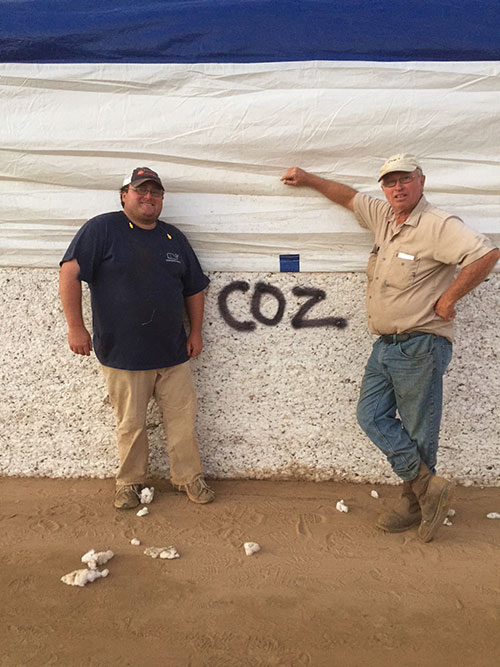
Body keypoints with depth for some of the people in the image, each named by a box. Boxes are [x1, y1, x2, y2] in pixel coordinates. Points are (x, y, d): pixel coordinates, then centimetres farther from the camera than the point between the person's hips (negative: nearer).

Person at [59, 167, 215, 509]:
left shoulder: (174, 238, 12)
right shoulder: (103, 228, -3)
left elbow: (194, 288, 16)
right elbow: (70, 271, -10)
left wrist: (196, 332, 11)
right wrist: (76, 326, -14)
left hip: (174, 353, 4)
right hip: (123, 353, -4)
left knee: (183, 419, 10)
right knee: (130, 425, 9)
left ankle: (189, 477, 28)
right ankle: (130, 482, 30)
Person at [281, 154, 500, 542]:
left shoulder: (437, 225, -13)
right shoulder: (383, 217, 12)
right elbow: (349, 197, 28)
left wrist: (448, 299, -19)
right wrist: (308, 179, 33)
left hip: (420, 346, -8)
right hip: (385, 345, 9)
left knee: (418, 431, 3)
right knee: (371, 416, 6)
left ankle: (416, 502, 23)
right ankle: (428, 486, 15)